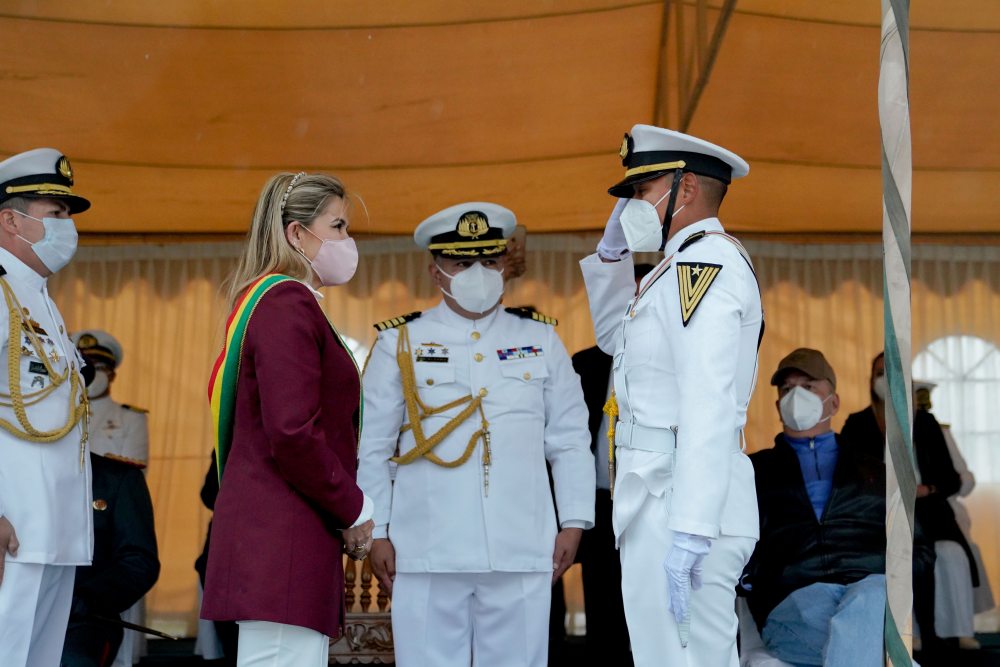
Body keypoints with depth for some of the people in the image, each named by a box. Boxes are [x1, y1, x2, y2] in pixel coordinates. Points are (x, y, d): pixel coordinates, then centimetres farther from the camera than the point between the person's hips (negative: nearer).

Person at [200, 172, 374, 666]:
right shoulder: (288, 303, -11)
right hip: (283, 534, -10)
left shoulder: (271, 302, 20)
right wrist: (354, 511, -7)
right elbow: (293, 435, -19)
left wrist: (345, 510, 14)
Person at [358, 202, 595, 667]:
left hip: (522, 553, 2)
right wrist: (376, 533, 1)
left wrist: (573, 522, 4)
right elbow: (373, 449, 6)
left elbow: (569, 441, 11)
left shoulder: (541, 340, 12)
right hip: (427, 554, -1)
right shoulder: (400, 343, 7)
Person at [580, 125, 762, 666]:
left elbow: (709, 406, -23)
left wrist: (689, 535, -28)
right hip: (659, 500, 10)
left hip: (680, 504, -10)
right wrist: (612, 249, 19)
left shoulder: (707, 261, -14)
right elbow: (613, 336, 33)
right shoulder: (687, 263, 18)